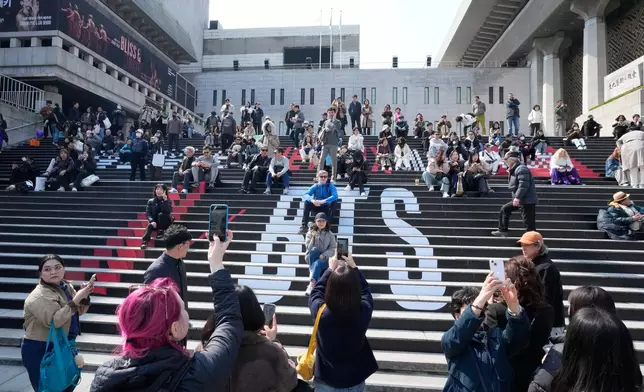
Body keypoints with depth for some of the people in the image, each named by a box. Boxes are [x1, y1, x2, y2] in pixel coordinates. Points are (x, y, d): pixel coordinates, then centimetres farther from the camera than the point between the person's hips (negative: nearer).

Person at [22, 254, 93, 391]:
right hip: (40, 351, -8)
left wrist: (84, 296, -8)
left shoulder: (66, 286, 3)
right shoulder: (39, 296, -21)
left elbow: (78, 312, 11)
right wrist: (76, 299, -33)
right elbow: (53, 321, -33)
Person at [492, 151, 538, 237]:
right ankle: (503, 231, 25)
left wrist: (517, 197, -29)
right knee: (505, 209, 18)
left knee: (529, 222, -8)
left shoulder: (521, 169, -17)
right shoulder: (514, 170, 15)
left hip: (527, 200, -11)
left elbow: (523, 185, -28)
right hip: (519, 200, 11)